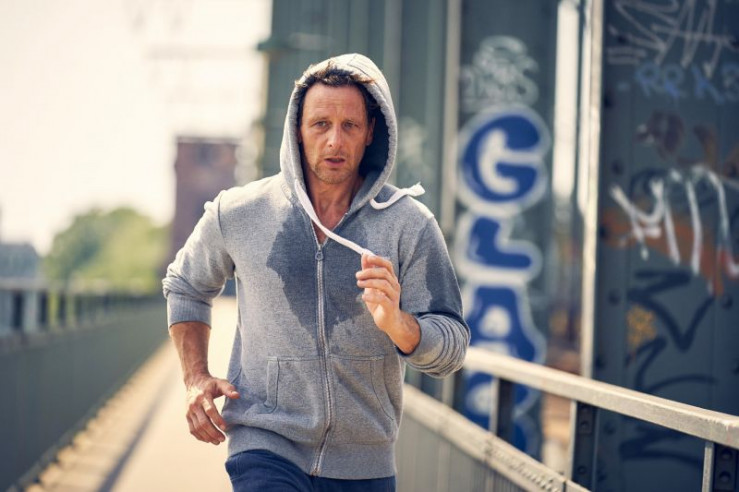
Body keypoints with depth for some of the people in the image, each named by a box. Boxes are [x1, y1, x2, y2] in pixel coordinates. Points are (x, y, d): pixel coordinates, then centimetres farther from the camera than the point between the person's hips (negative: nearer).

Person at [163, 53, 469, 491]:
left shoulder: (409, 225, -4)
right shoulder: (238, 213, 0)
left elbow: (451, 349, -5)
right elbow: (186, 285, 19)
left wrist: (396, 323, -25)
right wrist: (195, 379, 7)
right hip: (265, 447, -1)